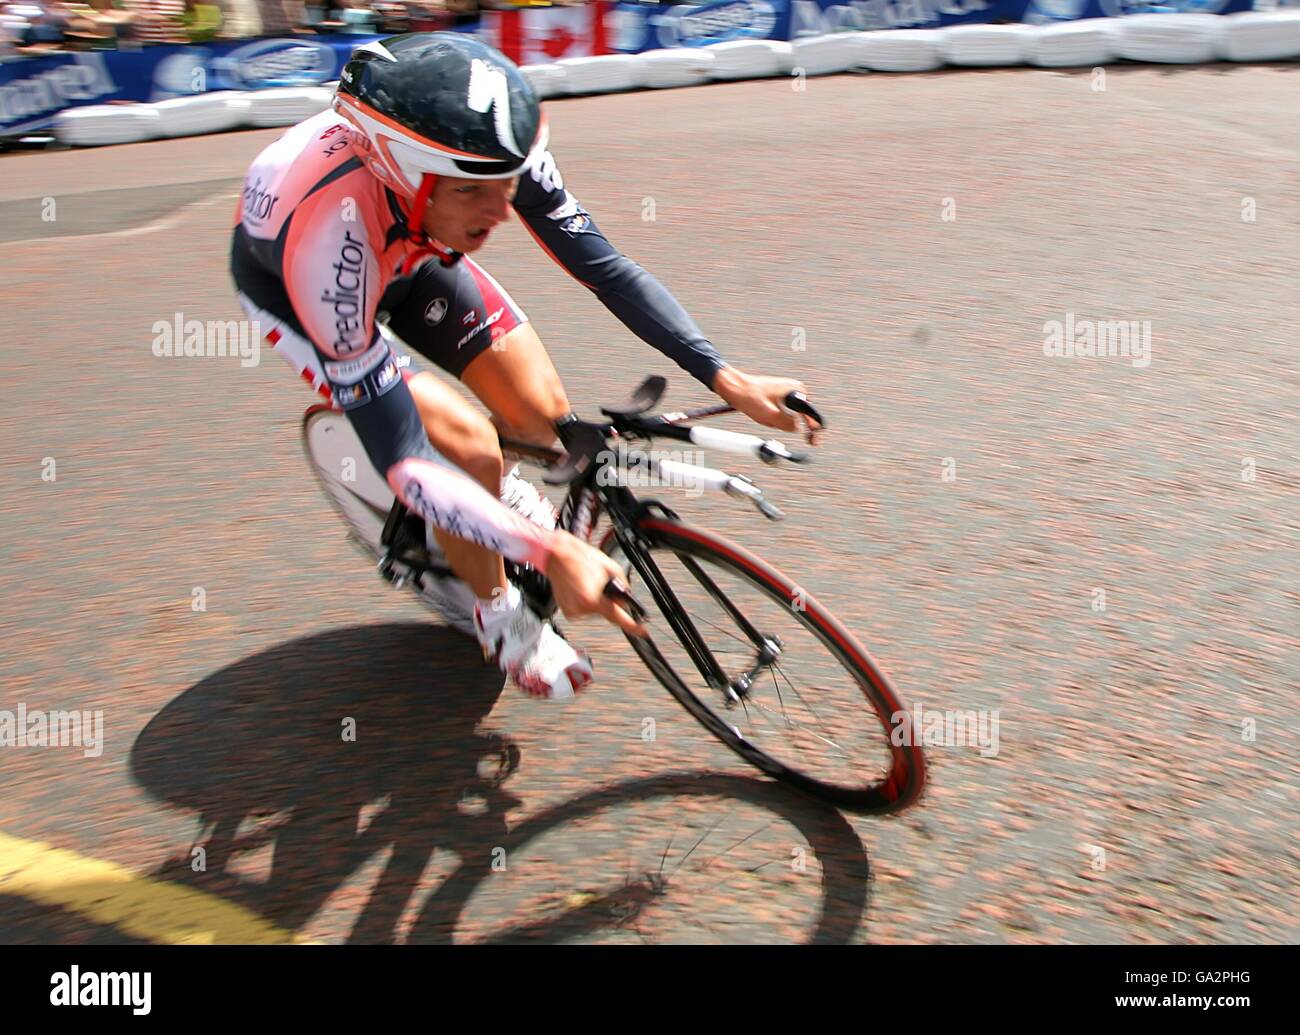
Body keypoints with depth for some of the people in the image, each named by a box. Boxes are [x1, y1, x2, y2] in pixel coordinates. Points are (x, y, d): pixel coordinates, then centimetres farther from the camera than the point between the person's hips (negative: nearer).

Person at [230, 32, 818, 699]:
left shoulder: (488, 152, -33)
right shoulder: (331, 226, -45)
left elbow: (602, 266, -21)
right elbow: (398, 457, -43)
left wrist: (728, 380, -29)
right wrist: (550, 552, -50)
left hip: (410, 253, 4)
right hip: (287, 284, -4)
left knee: (544, 414, -9)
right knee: (467, 446, -22)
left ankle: (487, 492, 28)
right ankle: (498, 614, 6)